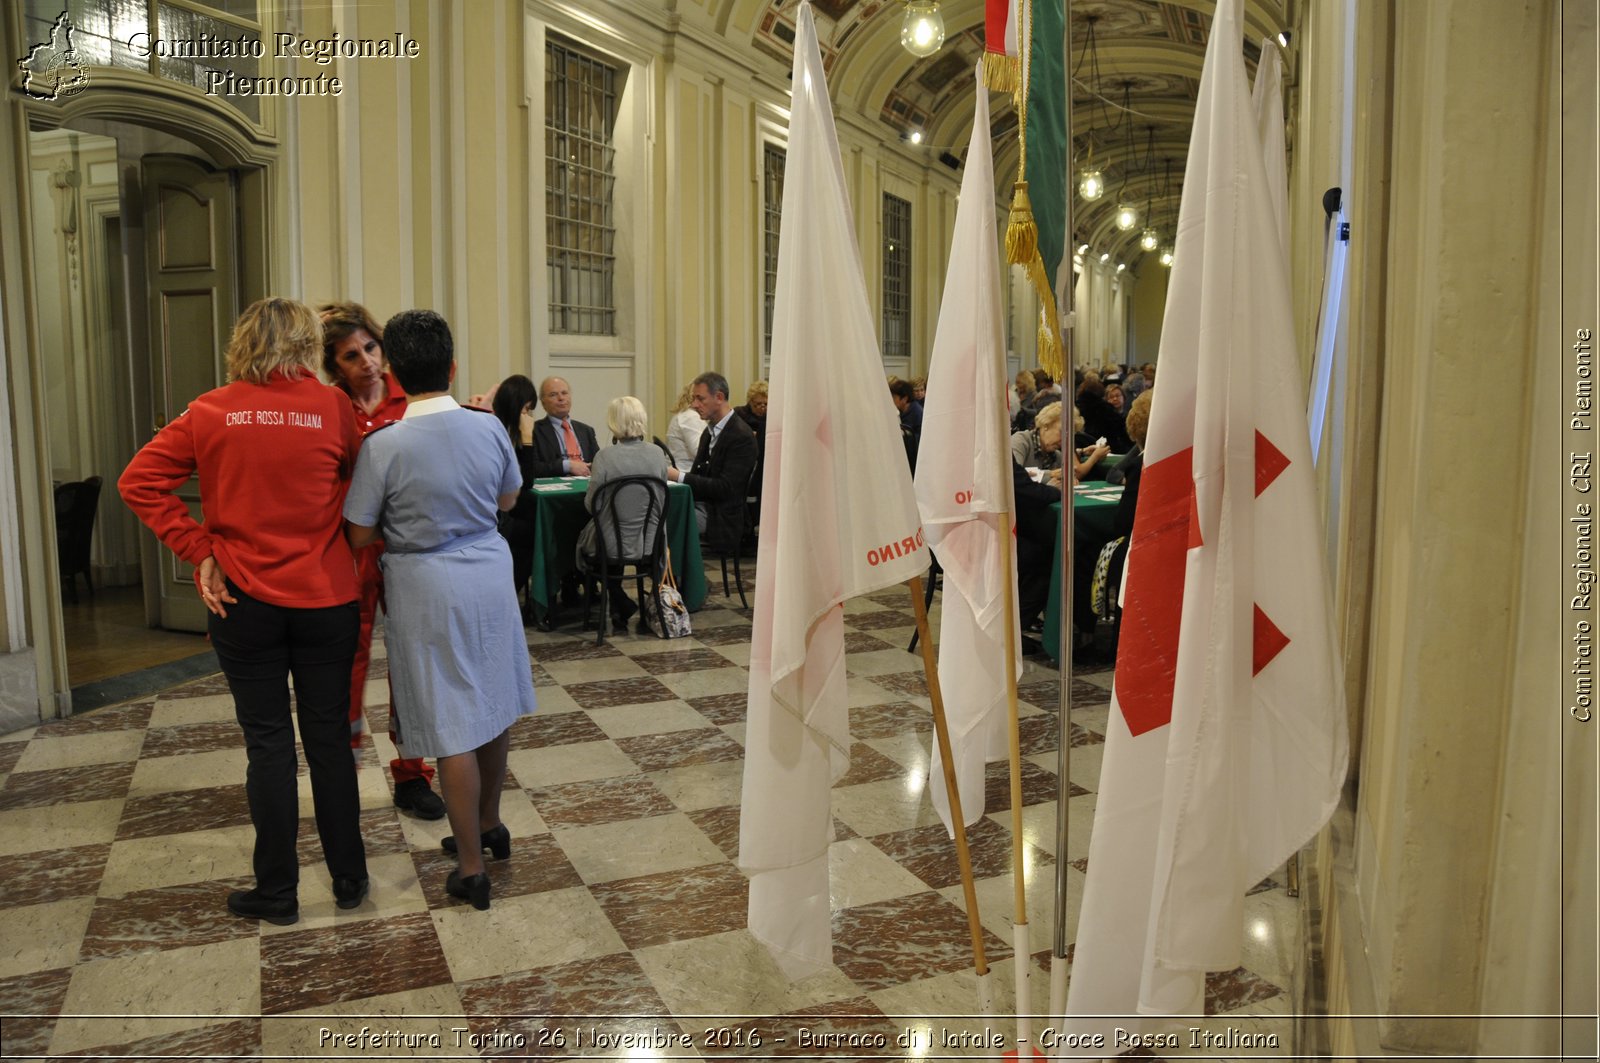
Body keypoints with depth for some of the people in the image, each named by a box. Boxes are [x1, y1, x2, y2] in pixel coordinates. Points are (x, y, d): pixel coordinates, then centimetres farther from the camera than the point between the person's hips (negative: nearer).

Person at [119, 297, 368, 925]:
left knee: (268, 744, 8)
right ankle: (348, 878, 22)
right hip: (326, 598, 0)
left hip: (245, 601, 0)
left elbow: (139, 482, -5)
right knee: (329, 738, 11)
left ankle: (277, 892, 19)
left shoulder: (212, 412, -3)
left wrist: (199, 551, -5)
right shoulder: (332, 408, -6)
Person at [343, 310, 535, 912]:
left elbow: (358, 537, -7)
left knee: (453, 726, 3)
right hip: (490, 575, 4)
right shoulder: (489, 428, -6)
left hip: (428, 589, -4)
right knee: (493, 705, 19)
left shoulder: (384, 446, -17)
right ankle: (489, 824, 38)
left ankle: (471, 867, 12)